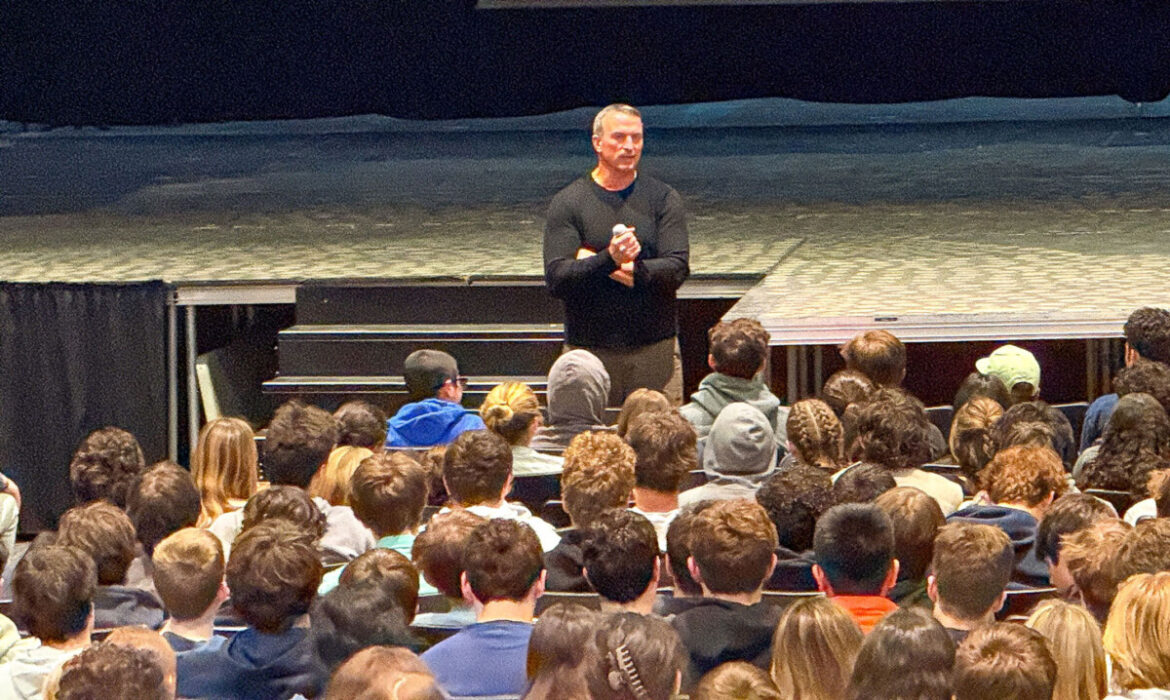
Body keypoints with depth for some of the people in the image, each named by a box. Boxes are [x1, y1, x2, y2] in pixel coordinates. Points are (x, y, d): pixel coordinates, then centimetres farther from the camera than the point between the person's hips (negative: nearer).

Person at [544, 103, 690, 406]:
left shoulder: (663, 198, 7)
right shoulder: (567, 203, 3)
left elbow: (678, 269, -4)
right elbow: (556, 280, -8)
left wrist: (628, 270, -14)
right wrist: (608, 260, -23)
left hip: (655, 347, 1)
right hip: (589, 349, -1)